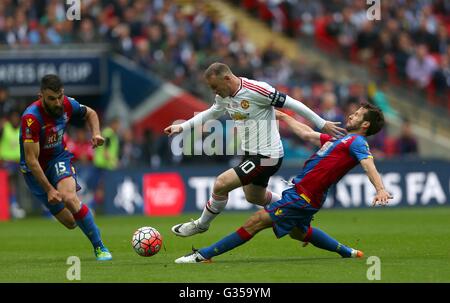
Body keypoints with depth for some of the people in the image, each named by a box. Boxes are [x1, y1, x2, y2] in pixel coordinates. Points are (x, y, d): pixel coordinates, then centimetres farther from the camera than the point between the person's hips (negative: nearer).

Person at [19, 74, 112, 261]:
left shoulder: (68, 105, -14)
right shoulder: (31, 118, -30)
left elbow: (90, 113, 10)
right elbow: (31, 160, -28)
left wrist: (96, 133, -10)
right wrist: (49, 189, -30)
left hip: (59, 158, 2)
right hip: (35, 169, -2)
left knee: (69, 198, -31)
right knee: (71, 223, -3)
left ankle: (99, 247, -20)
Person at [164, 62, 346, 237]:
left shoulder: (256, 90, -24)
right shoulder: (224, 96, 1)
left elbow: (291, 104, -19)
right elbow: (210, 114, 22)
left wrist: (322, 124, -14)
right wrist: (182, 127, 12)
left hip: (267, 156, -9)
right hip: (251, 155, 9)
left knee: (221, 184, -14)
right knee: (254, 197, 26)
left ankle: (201, 225, 8)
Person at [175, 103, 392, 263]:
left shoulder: (356, 142, -9)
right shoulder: (340, 141, 19)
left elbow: (368, 165, -26)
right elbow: (307, 134, 28)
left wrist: (380, 190, -44)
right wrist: (282, 116, 34)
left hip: (304, 197, -10)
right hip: (301, 192, 10)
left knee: (256, 222, -10)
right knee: (298, 232, 34)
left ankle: (204, 255, -8)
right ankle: (348, 253, 39)